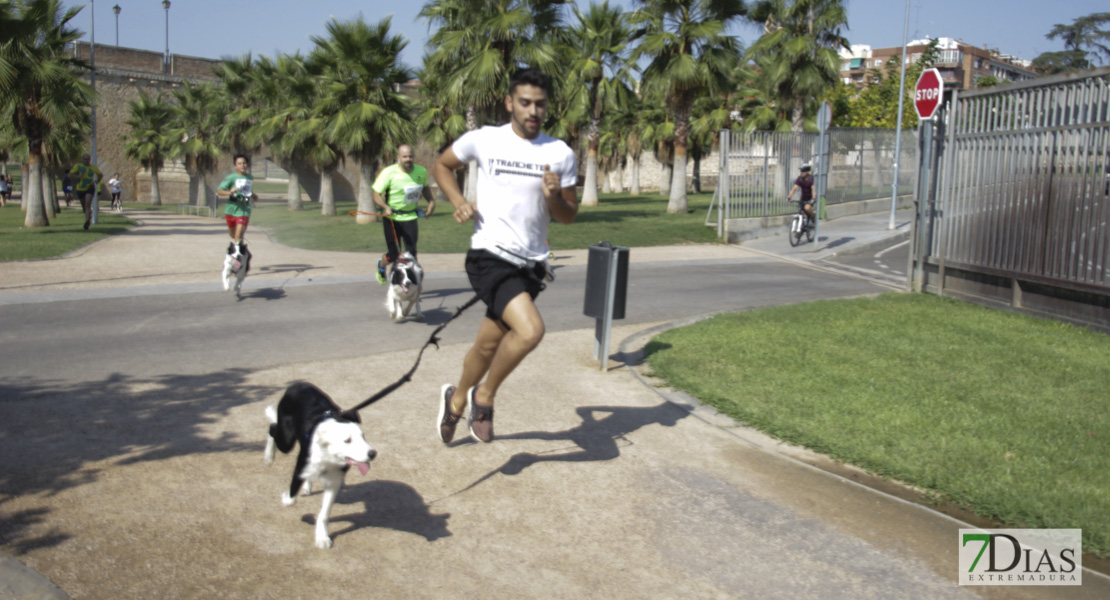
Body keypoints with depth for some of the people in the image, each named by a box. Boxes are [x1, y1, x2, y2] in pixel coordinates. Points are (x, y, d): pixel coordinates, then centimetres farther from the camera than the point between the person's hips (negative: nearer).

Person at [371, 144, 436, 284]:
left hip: (410, 216, 3)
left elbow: (425, 187, 19)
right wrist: (385, 207, -32)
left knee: (411, 252, -7)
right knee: (393, 254, 4)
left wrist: (431, 201, 1)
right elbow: (376, 194, -14)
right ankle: (381, 265, 39)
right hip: (392, 218, -3)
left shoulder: (421, 171, -3)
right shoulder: (389, 173, -17)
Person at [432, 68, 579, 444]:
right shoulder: (483, 140, -3)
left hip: (530, 264, 4)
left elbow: (568, 217, 8)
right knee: (530, 331, -24)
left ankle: (456, 400, 43)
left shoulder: (561, 154, 3)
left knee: (489, 345, 15)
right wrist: (458, 202, -2)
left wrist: (554, 197, -14)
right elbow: (442, 165, 15)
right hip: (490, 256, -4)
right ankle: (484, 396, 2)